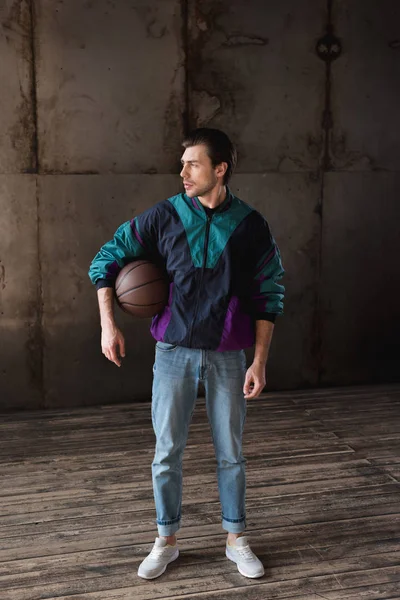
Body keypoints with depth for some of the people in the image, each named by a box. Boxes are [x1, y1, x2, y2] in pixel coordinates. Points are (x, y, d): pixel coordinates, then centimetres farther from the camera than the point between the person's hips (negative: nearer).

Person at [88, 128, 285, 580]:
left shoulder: (250, 225, -4)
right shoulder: (164, 217, -3)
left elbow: (268, 297, 0)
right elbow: (108, 259, 3)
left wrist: (260, 362, -4)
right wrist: (107, 323, -6)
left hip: (227, 357, 0)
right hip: (174, 353, 1)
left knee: (230, 452, 10)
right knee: (167, 450, 7)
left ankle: (236, 539, 28)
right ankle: (166, 541, 25)